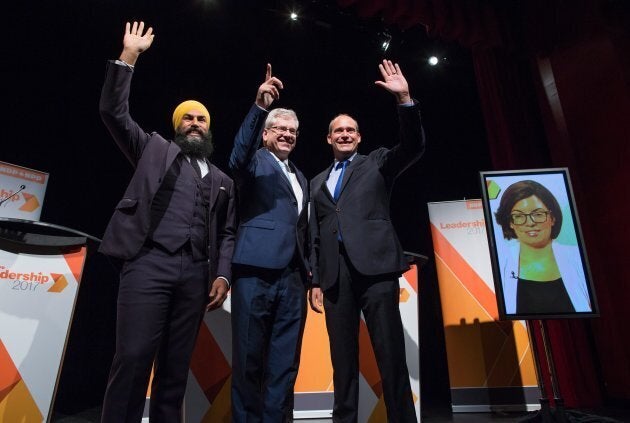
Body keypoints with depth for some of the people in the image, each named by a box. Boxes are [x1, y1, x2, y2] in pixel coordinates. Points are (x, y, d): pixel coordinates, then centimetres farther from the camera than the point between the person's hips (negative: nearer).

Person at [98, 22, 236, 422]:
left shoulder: (222, 180, 20)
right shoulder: (155, 149, 17)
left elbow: (227, 232, 15)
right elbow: (114, 112, 6)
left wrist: (222, 274, 2)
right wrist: (129, 55, 3)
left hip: (196, 273, 3)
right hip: (150, 263, -2)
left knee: (176, 365, 7)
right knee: (134, 357, -8)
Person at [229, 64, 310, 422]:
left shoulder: (301, 177, 23)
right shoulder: (255, 162, 8)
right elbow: (238, 156, -18)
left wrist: (309, 272, 14)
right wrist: (259, 106, -29)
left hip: (293, 277, 6)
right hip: (256, 272, -5)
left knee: (285, 365, 9)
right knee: (249, 362, 2)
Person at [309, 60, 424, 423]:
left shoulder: (377, 162, 15)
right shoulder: (318, 182, 22)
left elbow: (414, 147, -3)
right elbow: (315, 236, 17)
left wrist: (405, 99, -13)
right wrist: (315, 281, 10)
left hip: (375, 264, -3)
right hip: (335, 273, 4)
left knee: (391, 355, -2)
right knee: (343, 360, 8)